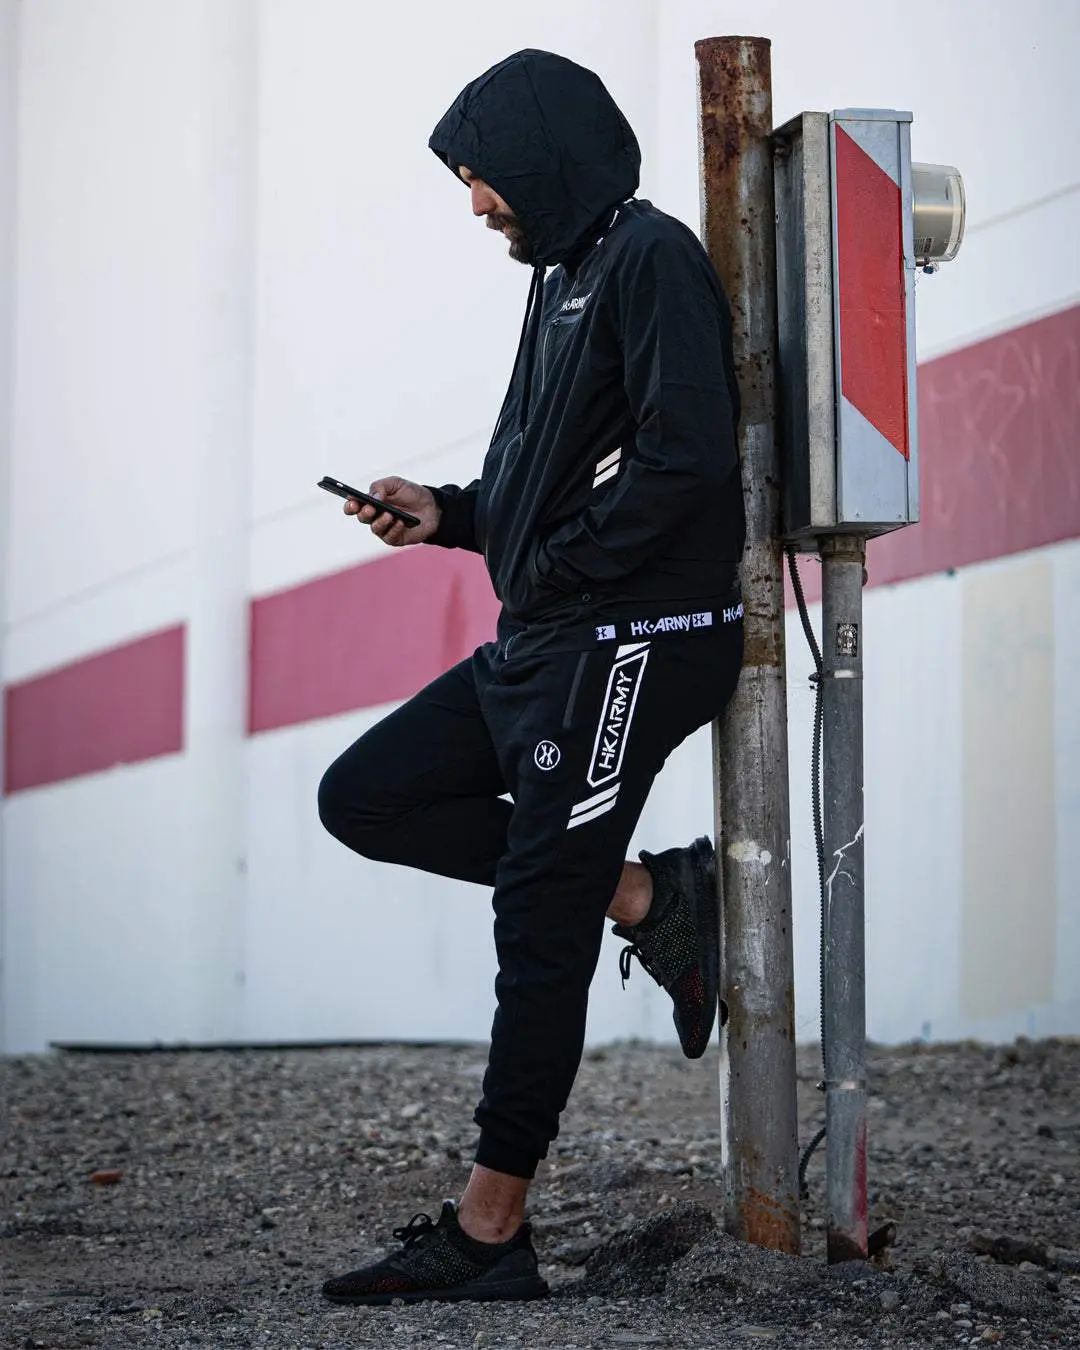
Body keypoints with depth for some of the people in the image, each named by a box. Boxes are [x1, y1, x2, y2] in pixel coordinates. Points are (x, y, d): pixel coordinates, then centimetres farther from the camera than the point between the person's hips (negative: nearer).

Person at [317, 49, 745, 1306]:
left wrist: (556, 567, -15)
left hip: (630, 643, -10)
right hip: (540, 644, 10)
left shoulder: (650, 257, -11)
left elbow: (683, 453, -23)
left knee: (541, 930, -6)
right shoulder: (569, 273, 19)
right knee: (364, 799, 8)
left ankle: (489, 1233, 1)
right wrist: (449, 515, 10)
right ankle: (646, 897, 6)